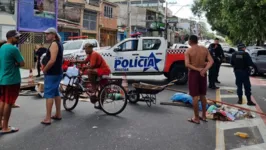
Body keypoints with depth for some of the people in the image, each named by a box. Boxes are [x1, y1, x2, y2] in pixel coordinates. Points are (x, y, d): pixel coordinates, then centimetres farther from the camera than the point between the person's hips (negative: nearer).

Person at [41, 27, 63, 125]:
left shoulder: (54, 44, -16)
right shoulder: (58, 44, 15)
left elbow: (52, 60, -26)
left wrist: (44, 69, -14)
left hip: (52, 73, -10)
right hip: (58, 72, 10)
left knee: (49, 94, -6)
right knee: (56, 93, 16)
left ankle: (48, 118, -4)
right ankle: (58, 114, 24)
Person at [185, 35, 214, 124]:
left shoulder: (188, 51, -9)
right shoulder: (205, 49, 4)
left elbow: (187, 64, -21)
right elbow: (211, 61, -6)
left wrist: (197, 69, -18)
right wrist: (204, 69, -17)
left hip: (193, 73, -5)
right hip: (202, 73, 5)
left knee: (195, 96, 0)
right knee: (203, 95, 16)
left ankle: (196, 118, 7)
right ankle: (204, 116, 25)